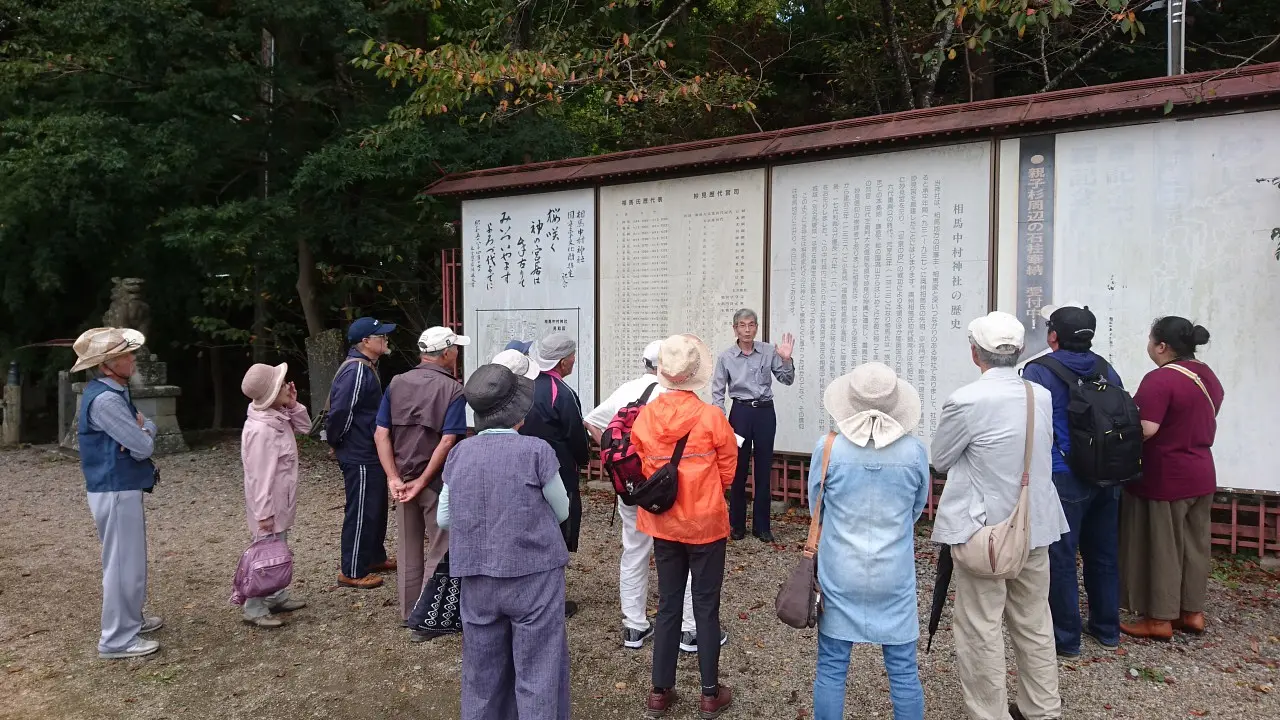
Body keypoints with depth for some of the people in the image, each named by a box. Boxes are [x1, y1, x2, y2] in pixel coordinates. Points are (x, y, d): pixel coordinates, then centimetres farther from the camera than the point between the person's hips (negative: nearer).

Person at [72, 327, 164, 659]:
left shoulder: (115, 392, 10)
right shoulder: (105, 400, -22)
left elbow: (148, 427, 14)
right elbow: (143, 447, -23)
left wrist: (142, 429, -9)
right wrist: (144, 434, 0)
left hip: (124, 488, 10)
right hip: (116, 491, -10)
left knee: (130, 559, 21)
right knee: (123, 563, -1)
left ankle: (131, 618, 35)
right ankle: (117, 639, 8)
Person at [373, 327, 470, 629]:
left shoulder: (397, 383, 2)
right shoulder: (453, 389, -11)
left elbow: (381, 435, -4)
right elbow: (447, 442, -21)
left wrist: (394, 478, -6)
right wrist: (423, 481, -16)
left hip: (403, 478, 5)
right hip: (437, 480, -5)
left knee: (407, 548, 18)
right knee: (438, 551, 8)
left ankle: (409, 612, 30)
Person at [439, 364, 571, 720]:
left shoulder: (459, 453, -1)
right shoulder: (536, 450, -13)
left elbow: (444, 518, 8)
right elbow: (562, 512, 0)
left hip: (476, 579, 4)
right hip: (533, 576, -4)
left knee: (482, 675, 17)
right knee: (537, 676, 6)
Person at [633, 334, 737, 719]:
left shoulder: (644, 417, -8)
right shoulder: (711, 417, -16)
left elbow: (643, 468, 3)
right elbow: (728, 472, -5)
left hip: (663, 524, 3)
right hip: (706, 524, -3)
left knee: (668, 605, 15)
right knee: (706, 607, 9)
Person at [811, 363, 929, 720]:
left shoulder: (828, 448, -14)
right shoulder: (915, 450, -11)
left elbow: (815, 508, 1)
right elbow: (916, 510, 4)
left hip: (840, 575, 0)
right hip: (895, 576, 1)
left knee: (831, 668, 11)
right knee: (903, 670, 14)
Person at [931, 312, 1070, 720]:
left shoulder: (966, 401, -19)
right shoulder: (1042, 396, 0)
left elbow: (940, 460, -5)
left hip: (983, 531, -6)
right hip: (1035, 526, 7)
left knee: (981, 630, 5)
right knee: (1034, 624, 18)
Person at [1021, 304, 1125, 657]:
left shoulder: (1038, 371, -11)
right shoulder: (1106, 369, 7)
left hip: (1064, 480, -6)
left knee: (1060, 560, 3)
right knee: (1104, 555, 18)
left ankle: (1066, 639, 11)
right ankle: (1107, 629, 31)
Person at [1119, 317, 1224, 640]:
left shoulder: (1160, 379, -21)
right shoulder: (1209, 377, 9)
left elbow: (1145, 429, -27)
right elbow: (1205, 423, 17)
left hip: (1165, 479, -9)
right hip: (1201, 474, 9)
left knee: (1160, 548, 2)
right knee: (1194, 545, 15)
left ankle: (1160, 619, 10)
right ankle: (1192, 612, 24)